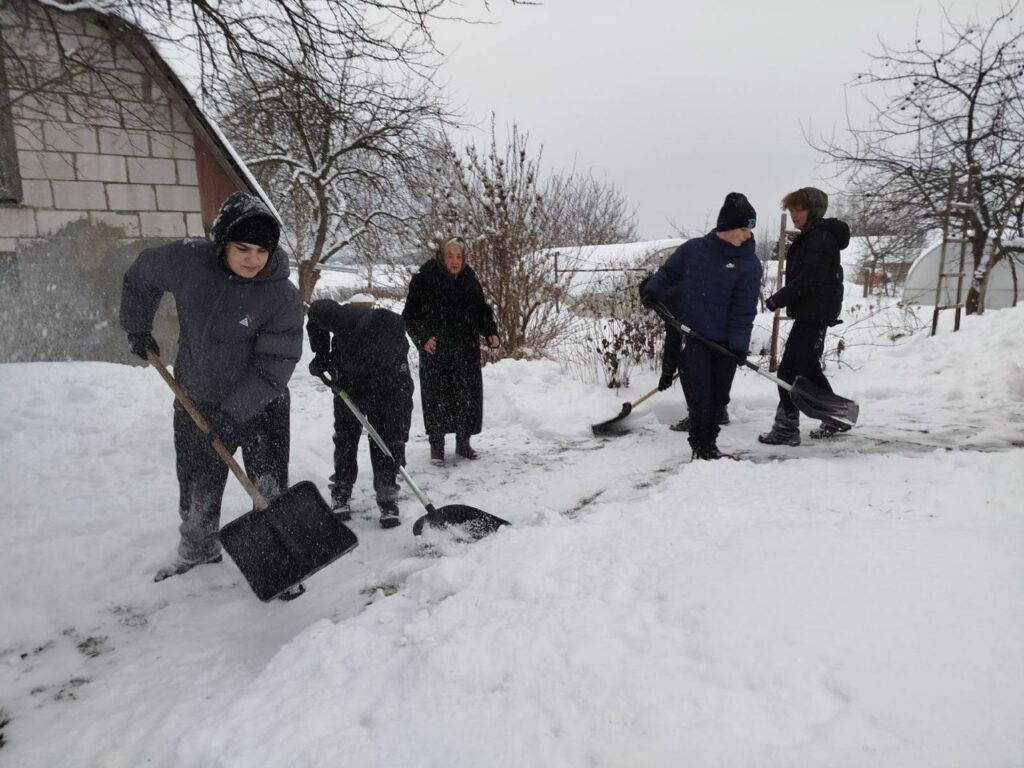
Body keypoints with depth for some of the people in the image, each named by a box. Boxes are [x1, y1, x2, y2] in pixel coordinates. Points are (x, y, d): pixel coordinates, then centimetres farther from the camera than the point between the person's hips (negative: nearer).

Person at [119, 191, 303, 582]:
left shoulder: (283, 296, -22)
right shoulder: (186, 260, -14)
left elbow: (273, 367, -22)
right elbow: (140, 278, 8)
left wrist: (233, 412, -26)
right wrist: (137, 328, 11)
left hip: (261, 406, -4)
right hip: (196, 400, 4)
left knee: (268, 489, -2)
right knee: (195, 483, 19)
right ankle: (197, 549, 42)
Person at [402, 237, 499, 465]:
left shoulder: (470, 281, 6)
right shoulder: (423, 281, -6)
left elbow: (483, 311, 15)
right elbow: (410, 315, -2)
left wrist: (491, 333, -1)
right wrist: (423, 337, -16)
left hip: (466, 352, 4)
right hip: (435, 352, -3)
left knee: (468, 394, 6)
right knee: (436, 395, 2)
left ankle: (463, 442, 22)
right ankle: (437, 445, 15)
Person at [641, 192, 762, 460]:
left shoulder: (750, 264, -3)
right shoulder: (693, 249, -2)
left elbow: (744, 310, -8)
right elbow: (668, 273, 12)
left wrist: (739, 345, -16)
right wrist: (653, 290, -8)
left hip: (724, 342, 2)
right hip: (690, 336, -1)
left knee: (718, 396, 9)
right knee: (699, 394, -5)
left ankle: (707, 442, 26)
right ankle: (702, 445, 6)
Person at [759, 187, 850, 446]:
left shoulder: (821, 237, -14)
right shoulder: (810, 237, 19)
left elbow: (807, 278, -23)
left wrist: (779, 298, -20)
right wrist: (784, 298, 12)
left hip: (814, 314, -11)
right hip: (811, 314, 11)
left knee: (789, 370, -11)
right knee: (809, 368, 19)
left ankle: (786, 428, -7)